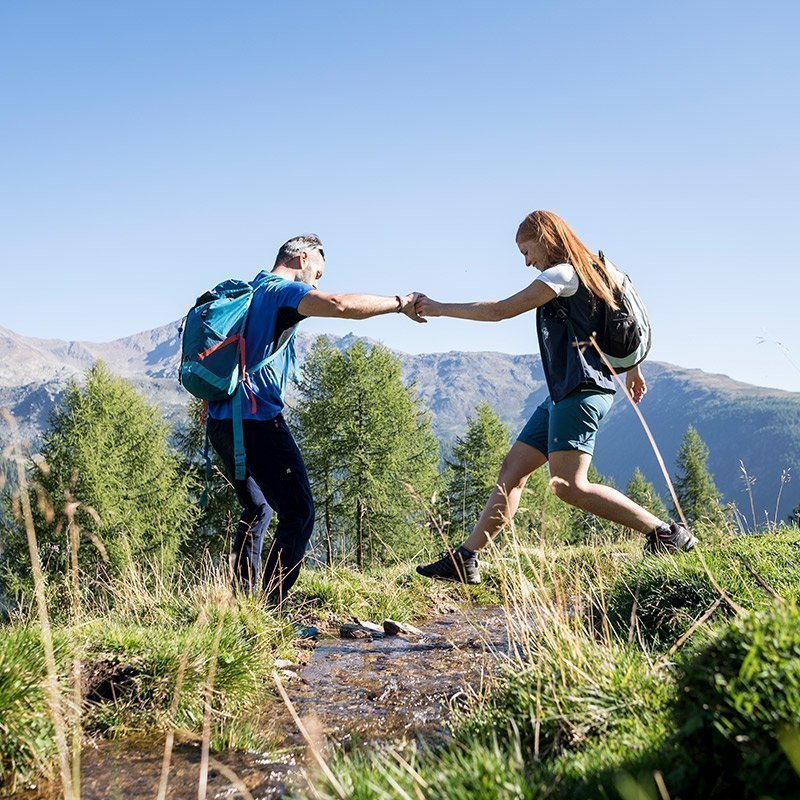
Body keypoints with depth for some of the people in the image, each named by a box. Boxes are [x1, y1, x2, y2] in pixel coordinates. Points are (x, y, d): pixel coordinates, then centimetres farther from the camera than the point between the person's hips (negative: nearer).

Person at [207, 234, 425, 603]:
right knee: (299, 515, -6)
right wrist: (399, 303, -15)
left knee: (257, 510, 23)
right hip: (256, 420, -10)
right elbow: (339, 305, -25)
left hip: (220, 421, 10)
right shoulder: (284, 291, -6)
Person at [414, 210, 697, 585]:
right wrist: (631, 367, 34)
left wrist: (439, 308, -1)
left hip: (581, 390, -11)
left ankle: (666, 533, -10)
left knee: (568, 484, -18)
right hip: (564, 394, 11)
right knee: (512, 468, 7)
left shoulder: (561, 274, -9)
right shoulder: (599, 269, 19)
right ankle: (463, 561, 8)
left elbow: (500, 310, -9)